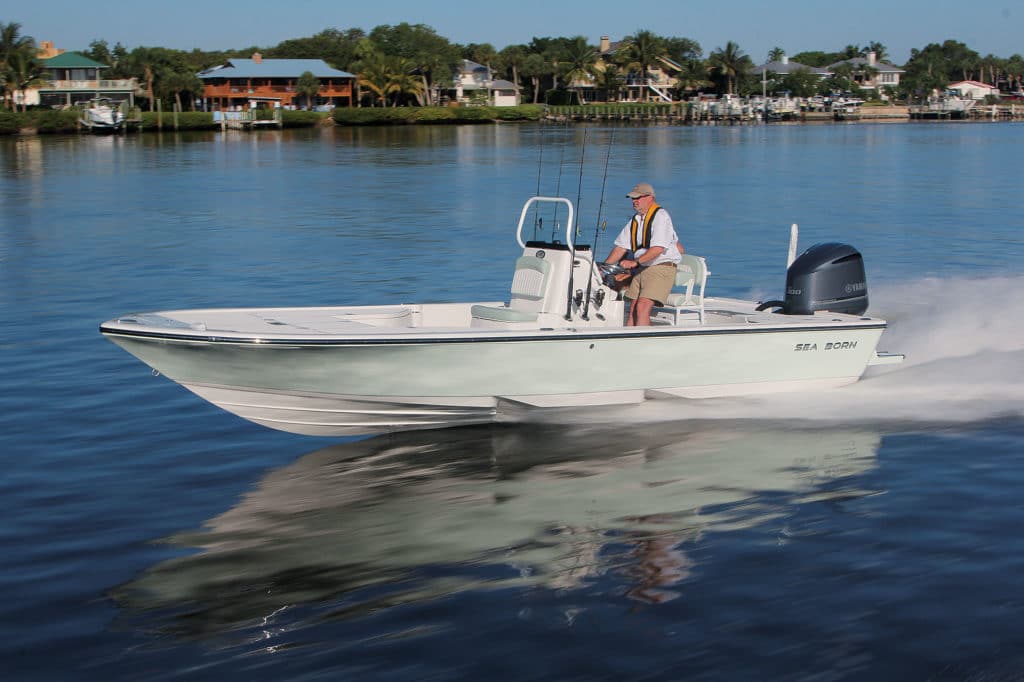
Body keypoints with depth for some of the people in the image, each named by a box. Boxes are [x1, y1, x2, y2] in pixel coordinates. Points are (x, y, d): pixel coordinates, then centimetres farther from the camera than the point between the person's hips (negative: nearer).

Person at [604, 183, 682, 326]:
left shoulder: (660, 216, -10)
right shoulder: (635, 221, 15)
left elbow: (658, 249, -20)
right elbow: (620, 248, 15)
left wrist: (635, 262, -24)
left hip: (661, 268, -8)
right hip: (641, 269, 8)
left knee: (642, 307, -20)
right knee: (633, 308, 0)